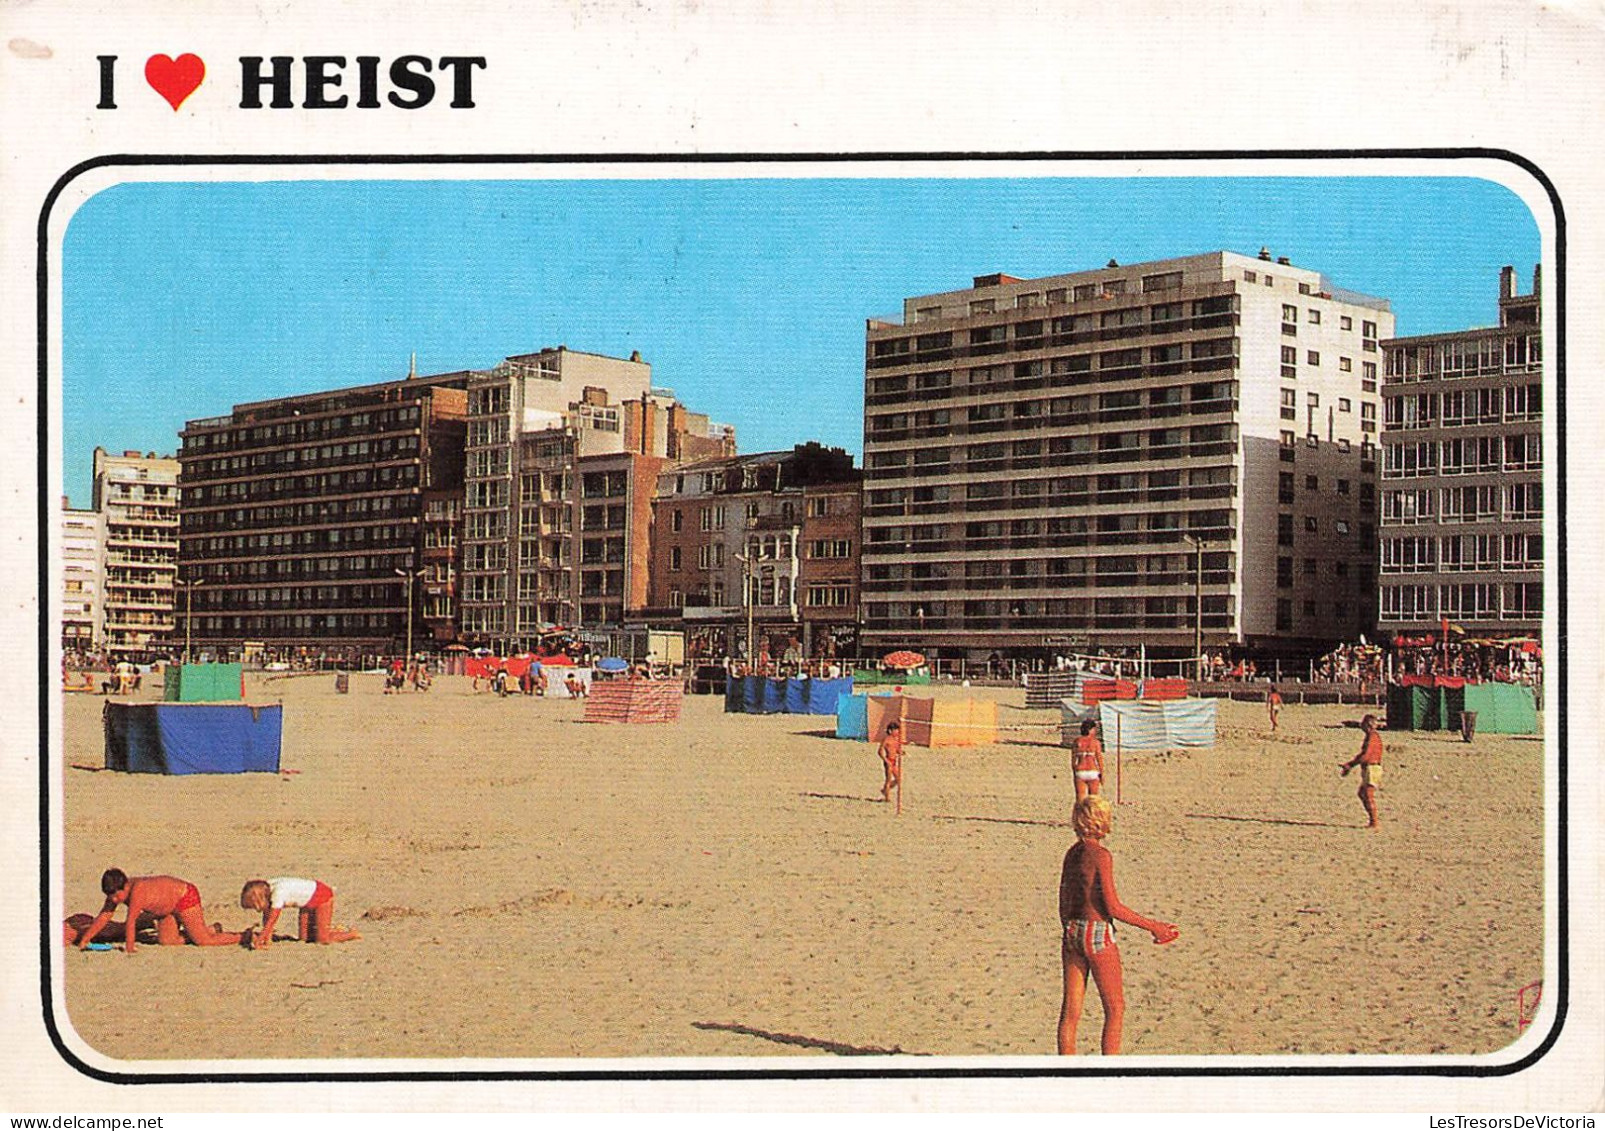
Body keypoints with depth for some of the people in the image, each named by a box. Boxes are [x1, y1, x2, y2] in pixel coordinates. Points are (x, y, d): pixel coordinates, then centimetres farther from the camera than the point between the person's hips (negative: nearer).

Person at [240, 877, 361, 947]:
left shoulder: (278, 893, -33)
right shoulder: (265, 890, -10)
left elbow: (271, 921, -31)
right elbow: (266, 917, -5)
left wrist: (258, 941, -27)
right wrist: (268, 940, -12)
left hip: (323, 896, -9)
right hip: (308, 901, 9)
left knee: (322, 939, -11)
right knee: (304, 937, 6)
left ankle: (352, 934, 9)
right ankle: (334, 930, 23)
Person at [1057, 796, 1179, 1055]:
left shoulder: (1072, 853, 6)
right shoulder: (1101, 855, -15)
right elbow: (1113, 907, -17)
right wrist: (1151, 926, -10)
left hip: (1072, 933, 7)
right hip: (1097, 934, -7)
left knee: (1070, 1011, 10)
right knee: (1115, 1010, 5)